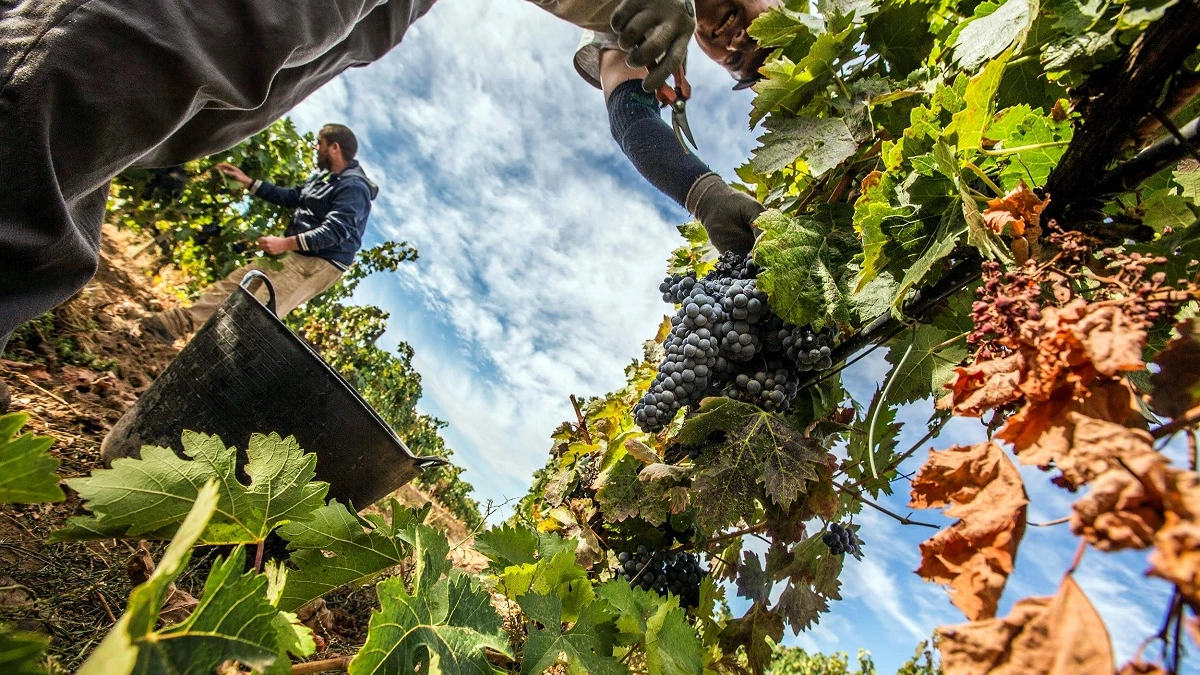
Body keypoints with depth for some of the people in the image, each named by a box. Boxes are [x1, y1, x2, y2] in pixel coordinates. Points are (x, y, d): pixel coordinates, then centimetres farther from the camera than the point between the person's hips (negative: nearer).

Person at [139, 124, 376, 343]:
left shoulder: (353, 188, -18)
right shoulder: (325, 177, 15)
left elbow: (335, 231, -28)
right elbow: (291, 197, 26)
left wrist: (286, 243, -32)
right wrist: (247, 182, 24)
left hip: (319, 264, -10)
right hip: (294, 254, 10)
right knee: (234, 282, 9)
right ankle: (175, 323, 15)